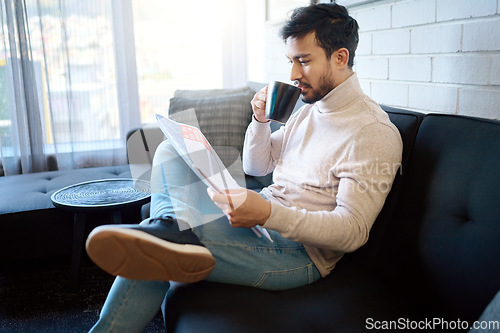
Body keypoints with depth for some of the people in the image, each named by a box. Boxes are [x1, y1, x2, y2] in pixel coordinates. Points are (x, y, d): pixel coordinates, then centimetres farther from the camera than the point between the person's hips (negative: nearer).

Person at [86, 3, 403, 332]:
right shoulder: (310, 107, 13)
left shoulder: (373, 131, -15)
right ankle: (173, 227, -30)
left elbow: (353, 231, -21)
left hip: (300, 249, -9)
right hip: (262, 218, 9)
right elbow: (256, 166, 18)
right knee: (171, 152, -11)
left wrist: (268, 214, -35)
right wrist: (261, 120, -2)